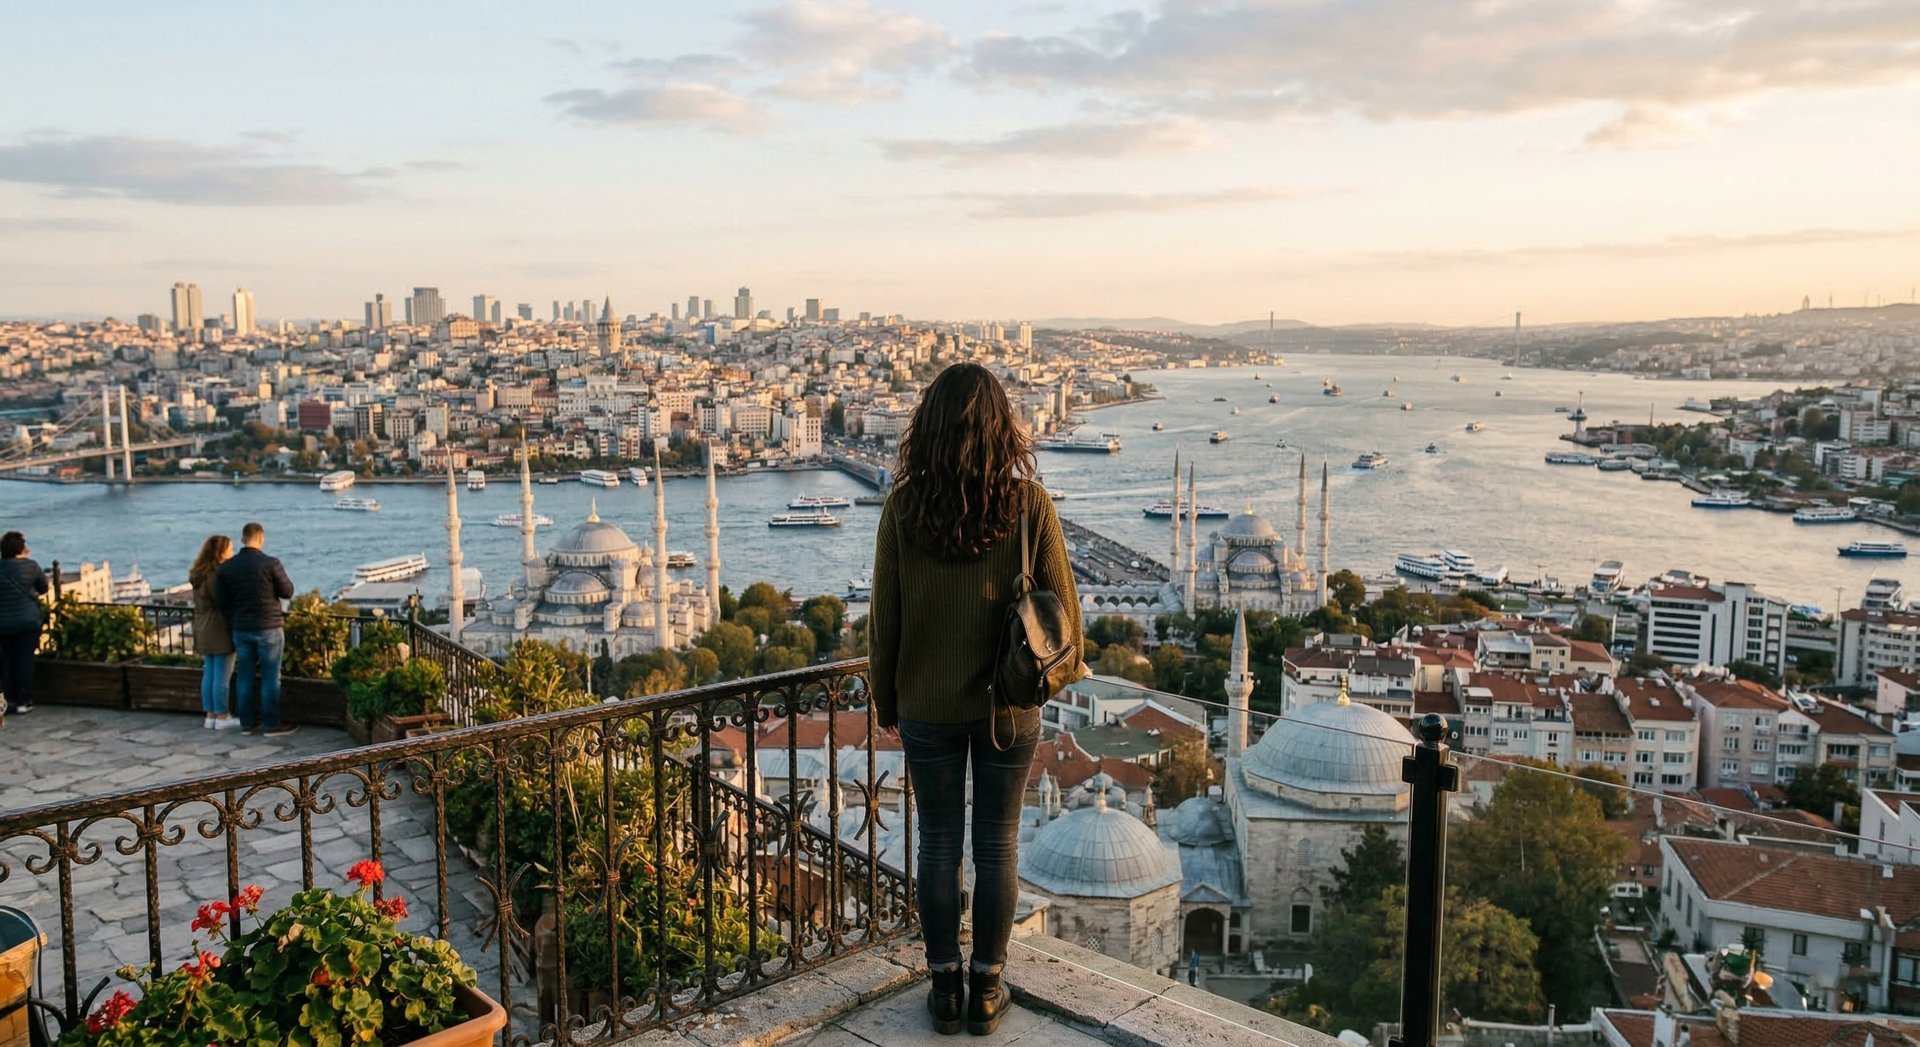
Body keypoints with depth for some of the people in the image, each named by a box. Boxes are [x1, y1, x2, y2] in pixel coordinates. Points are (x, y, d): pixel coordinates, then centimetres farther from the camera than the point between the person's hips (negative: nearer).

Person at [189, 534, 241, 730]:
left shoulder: (199, 575, 11)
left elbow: (204, 603, 15)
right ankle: (222, 717, 3)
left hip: (204, 631, 9)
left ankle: (210, 716, 17)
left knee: (209, 674, 12)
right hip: (220, 631, -9)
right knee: (222, 676, -2)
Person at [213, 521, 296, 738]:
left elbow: (220, 601, 3)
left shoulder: (226, 567, 2)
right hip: (268, 628, -5)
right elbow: (288, 592, -6)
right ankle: (271, 725, 3)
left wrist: (233, 622, 16)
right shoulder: (270, 563, -13)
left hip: (240, 629, 5)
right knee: (270, 678, 1)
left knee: (244, 677, 11)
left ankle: (247, 723, 16)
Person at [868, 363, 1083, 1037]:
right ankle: (986, 990, 24)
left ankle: (945, 987, 25)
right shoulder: (1029, 502, -11)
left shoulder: (903, 506, -11)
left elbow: (885, 616, -5)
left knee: (939, 844, 14)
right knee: (997, 843, 13)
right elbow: (1061, 601, -5)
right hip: (1008, 703, 0)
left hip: (928, 706, 0)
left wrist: (885, 702, 8)